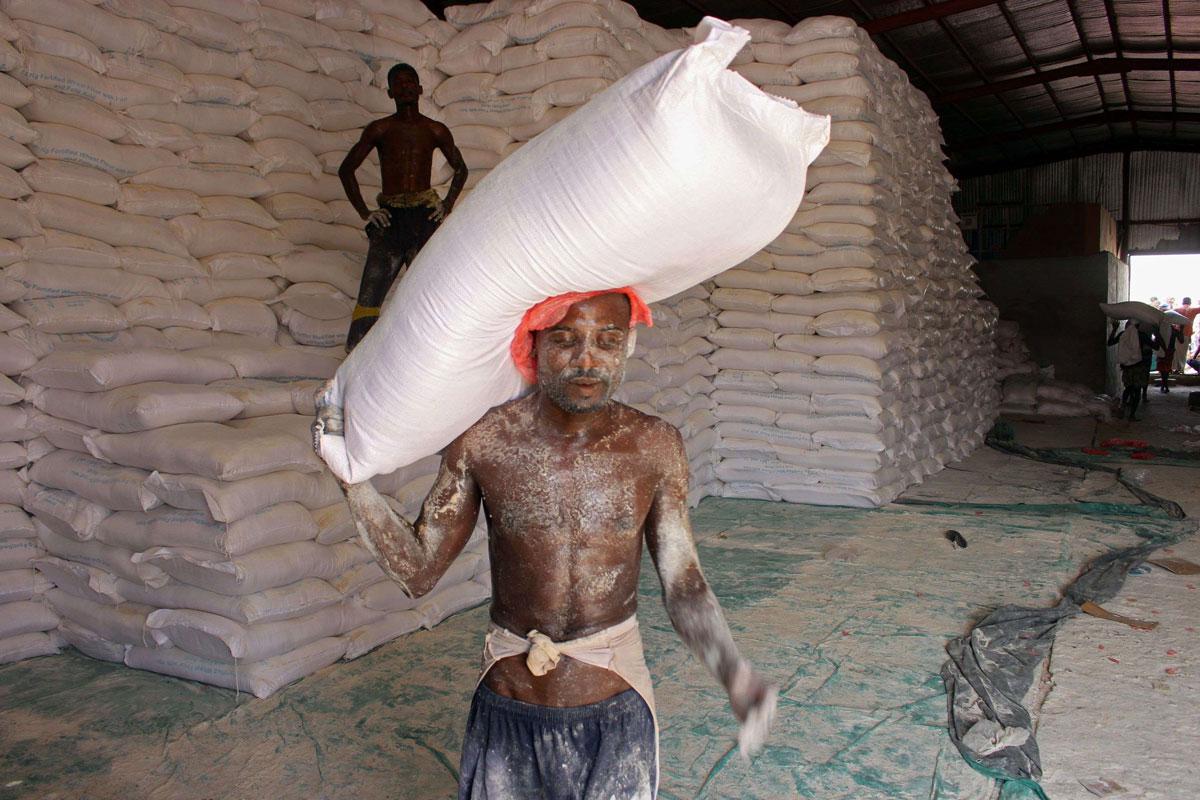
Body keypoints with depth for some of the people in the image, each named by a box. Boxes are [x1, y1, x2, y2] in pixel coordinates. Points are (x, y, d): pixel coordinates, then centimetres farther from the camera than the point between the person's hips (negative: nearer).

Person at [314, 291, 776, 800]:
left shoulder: (655, 447, -11)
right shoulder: (482, 441, -11)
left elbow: (683, 587, -7)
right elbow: (418, 572, -4)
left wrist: (731, 671, -25)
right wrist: (354, 476, -15)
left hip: (615, 717, 0)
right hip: (505, 714, 1)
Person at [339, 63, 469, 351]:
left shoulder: (435, 131, 10)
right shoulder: (380, 129, 8)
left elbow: (460, 169, 22)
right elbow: (346, 169, 12)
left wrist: (447, 206, 8)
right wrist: (364, 212, 2)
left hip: (425, 216, 1)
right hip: (389, 217, 0)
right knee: (371, 291, -8)